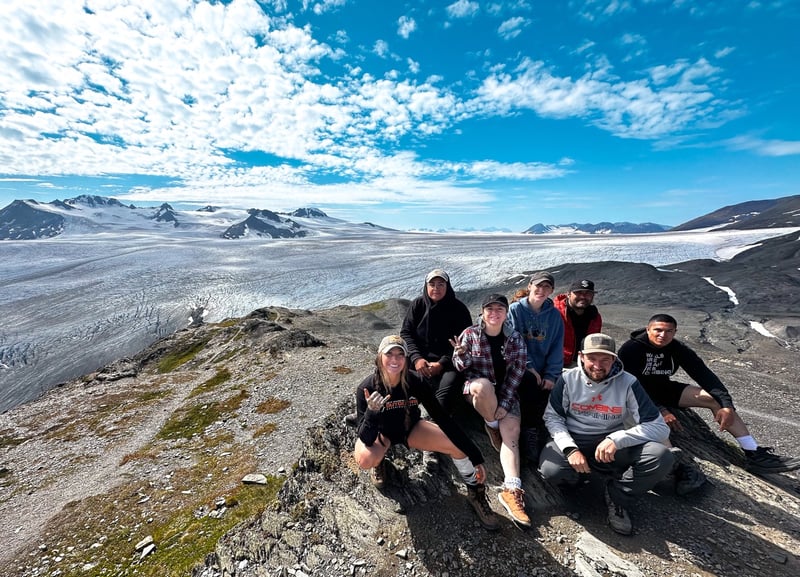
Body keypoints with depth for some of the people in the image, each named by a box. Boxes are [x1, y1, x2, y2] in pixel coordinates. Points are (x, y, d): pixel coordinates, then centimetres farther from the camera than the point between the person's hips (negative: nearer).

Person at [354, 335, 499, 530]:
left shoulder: (415, 383, -27)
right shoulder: (366, 388, -30)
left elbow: (443, 419, -22)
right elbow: (366, 439, -29)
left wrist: (475, 456, -22)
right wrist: (371, 411, -51)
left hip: (410, 429, 1)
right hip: (380, 433, -1)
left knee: (459, 444, -18)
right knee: (365, 459, -34)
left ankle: (475, 492, 11)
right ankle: (379, 462, 5)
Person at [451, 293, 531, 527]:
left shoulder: (515, 339, -2)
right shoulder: (470, 334, -7)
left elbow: (516, 373, -5)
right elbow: (461, 368, -4)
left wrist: (503, 404, -15)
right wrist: (462, 356, -30)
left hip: (506, 393, 3)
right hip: (476, 389, -2)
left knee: (512, 433, -18)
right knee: (483, 385, -36)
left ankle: (512, 490, -17)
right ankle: (492, 426, -8)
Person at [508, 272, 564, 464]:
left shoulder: (554, 315, 8)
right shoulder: (516, 309, -1)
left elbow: (557, 348, 2)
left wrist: (551, 375, -9)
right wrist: (528, 366, -17)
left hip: (543, 371, 3)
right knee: (531, 383, -31)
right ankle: (529, 433, -16)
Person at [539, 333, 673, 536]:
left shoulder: (628, 383, -10)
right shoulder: (568, 379, -9)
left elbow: (660, 427, -13)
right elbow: (552, 417, -4)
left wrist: (617, 439, -28)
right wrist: (570, 449, -22)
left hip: (614, 443, 1)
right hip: (573, 439, -1)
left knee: (661, 457, -26)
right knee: (551, 470, -30)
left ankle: (617, 497, 0)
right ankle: (582, 474, 9)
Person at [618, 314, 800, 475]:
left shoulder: (678, 349, -7)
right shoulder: (631, 348, -24)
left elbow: (704, 375, -12)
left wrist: (727, 405, -26)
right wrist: (660, 410, -34)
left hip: (664, 389, 6)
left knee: (715, 398, -7)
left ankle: (755, 455, -3)